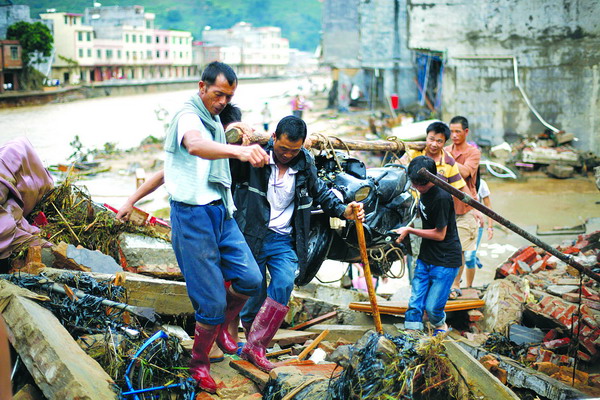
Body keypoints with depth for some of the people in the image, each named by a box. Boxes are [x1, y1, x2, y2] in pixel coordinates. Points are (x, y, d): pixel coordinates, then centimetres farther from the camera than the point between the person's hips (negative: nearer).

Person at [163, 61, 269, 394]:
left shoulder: (214, 120, 18)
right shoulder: (189, 116, -12)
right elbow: (195, 145, -38)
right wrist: (239, 151, -55)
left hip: (220, 211, 8)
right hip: (193, 214, -8)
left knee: (250, 279, -2)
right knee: (212, 302, -5)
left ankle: (220, 326, 26)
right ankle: (198, 365, 17)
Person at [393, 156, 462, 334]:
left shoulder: (441, 197, -23)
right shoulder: (424, 191, 4)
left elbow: (440, 234, -17)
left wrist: (410, 230, -11)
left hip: (445, 260, -7)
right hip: (425, 257, 8)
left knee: (432, 307, -3)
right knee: (415, 303, 0)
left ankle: (440, 326, 29)